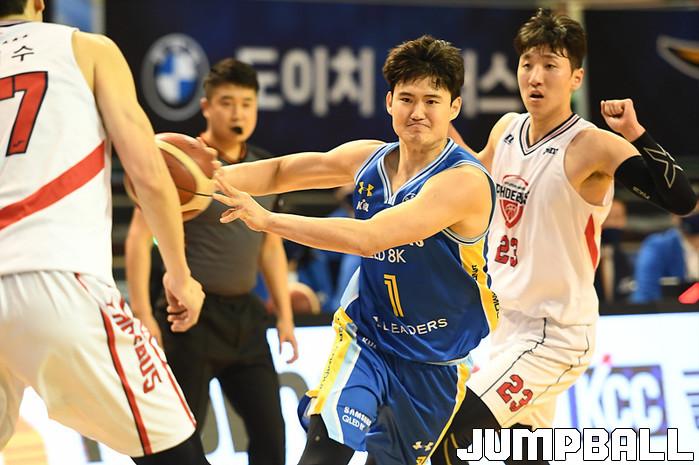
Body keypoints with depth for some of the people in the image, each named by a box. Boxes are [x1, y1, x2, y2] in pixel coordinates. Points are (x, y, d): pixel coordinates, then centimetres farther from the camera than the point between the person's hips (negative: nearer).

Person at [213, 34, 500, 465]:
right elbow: (282, 171, 4)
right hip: (365, 336, 3)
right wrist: (216, 178, -16)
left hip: (438, 359, -3)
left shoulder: (464, 182, -27)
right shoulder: (370, 159, -6)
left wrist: (266, 220, -38)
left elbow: (368, 237, -36)